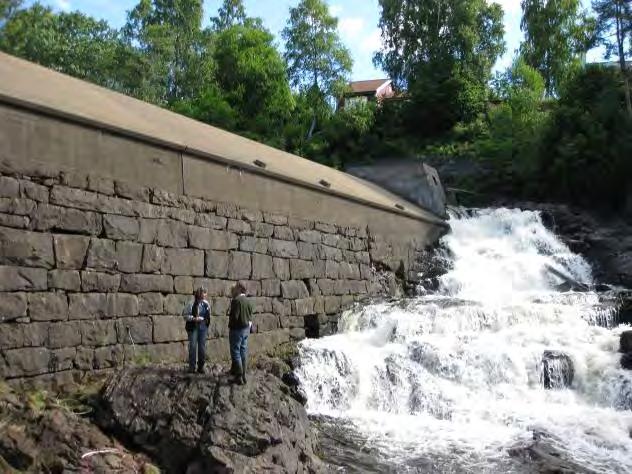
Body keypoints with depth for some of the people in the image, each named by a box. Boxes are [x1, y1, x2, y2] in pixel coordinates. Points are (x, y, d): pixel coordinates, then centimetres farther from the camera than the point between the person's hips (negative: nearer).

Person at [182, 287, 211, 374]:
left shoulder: (206, 304, 4)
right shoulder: (191, 304, -11)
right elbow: (185, 315, -9)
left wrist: (207, 322, 7)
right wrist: (194, 318, -19)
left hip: (203, 327, 4)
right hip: (193, 327, -4)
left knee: (202, 347, 6)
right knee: (193, 346, -2)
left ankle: (201, 367, 15)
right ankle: (192, 367, 7)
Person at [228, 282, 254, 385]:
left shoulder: (236, 300, -18)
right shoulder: (248, 301, 8)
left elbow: (234, 316, -21)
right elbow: (250, 316, 8)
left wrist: (230, 326, -5)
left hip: (237, 329, -8)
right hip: (246, 329, 8)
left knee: (236, 353, -2)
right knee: (243, 352, 15)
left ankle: (239, 377, -3)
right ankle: (243, 375, 22)